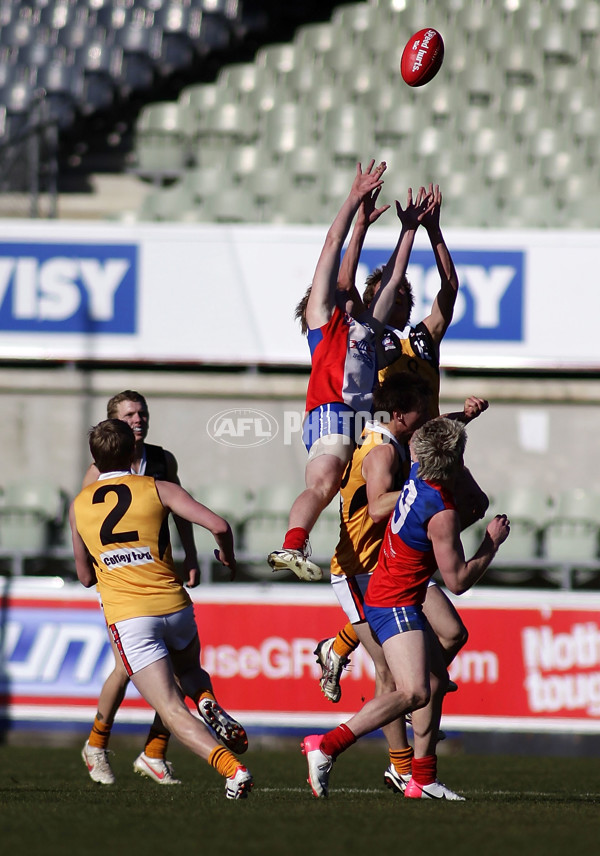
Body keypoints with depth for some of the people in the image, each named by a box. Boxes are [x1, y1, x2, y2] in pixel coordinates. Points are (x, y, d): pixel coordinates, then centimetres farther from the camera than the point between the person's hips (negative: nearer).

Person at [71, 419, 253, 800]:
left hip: (127, 618, -1)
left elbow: (86, 576, 19)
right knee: (189, 672, 34)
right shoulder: (158, 489, 2)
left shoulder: (78, 506, 9)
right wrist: (228, 557, 12)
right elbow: (218, 525, -9)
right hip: (175, 607, 1)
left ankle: (232, 768, -27)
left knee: (172, 710, -7)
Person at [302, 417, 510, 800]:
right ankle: (327, 746, -24)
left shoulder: (416, 476, -2)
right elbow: (458, 581, -18)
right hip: (395, 605, -10)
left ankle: (422, 779, 19)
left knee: (437, 681, 17)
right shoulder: (442, 514, -25)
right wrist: (493, 542, -7)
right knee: (414, 693, -22)